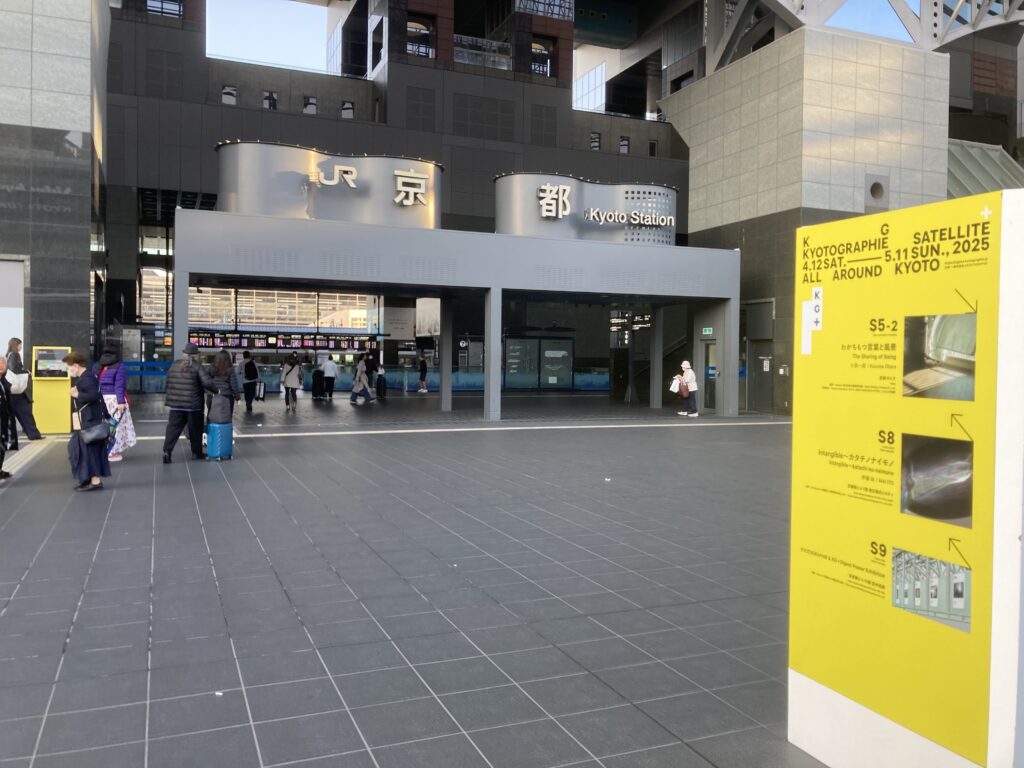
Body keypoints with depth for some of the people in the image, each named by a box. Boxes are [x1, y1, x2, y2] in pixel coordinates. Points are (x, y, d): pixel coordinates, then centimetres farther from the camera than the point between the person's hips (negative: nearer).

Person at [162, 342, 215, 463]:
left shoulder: (175, 365, 7)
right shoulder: (197, 367, -8)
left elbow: (169, 382, 12)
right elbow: (207, 382, -19)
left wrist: (169, 397, 21)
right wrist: (216, 390, -4)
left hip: (176, 404, 4)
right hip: (193, 404, -4)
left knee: (173, 428, 4)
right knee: (195, 429, 10)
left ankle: (167, 451, -9)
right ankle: (196, 452, 19)